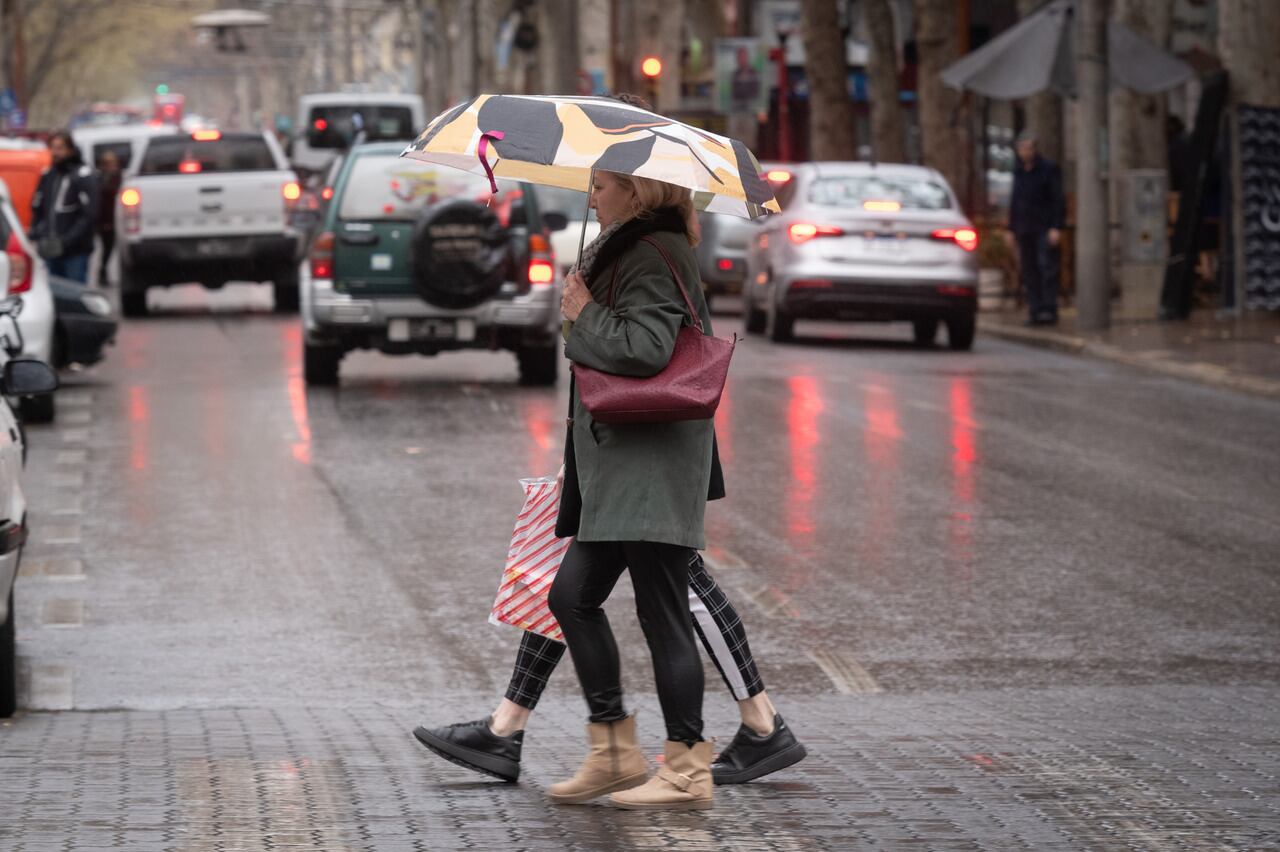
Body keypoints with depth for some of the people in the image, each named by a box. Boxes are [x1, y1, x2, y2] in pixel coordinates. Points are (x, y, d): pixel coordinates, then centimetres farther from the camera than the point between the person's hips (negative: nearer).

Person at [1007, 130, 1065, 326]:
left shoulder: (1049, 170, -3)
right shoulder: (1018, 172, 15)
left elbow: (1057, 200, -7)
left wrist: (1056, 228, -15)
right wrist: (1012, 228, 17)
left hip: (1045, 229, -6)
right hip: (1024, 229, 6)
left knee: (1046, 267, -13)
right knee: (1028, 271, 3)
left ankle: (1049, 309, -15)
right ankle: (1035, 311, 5)